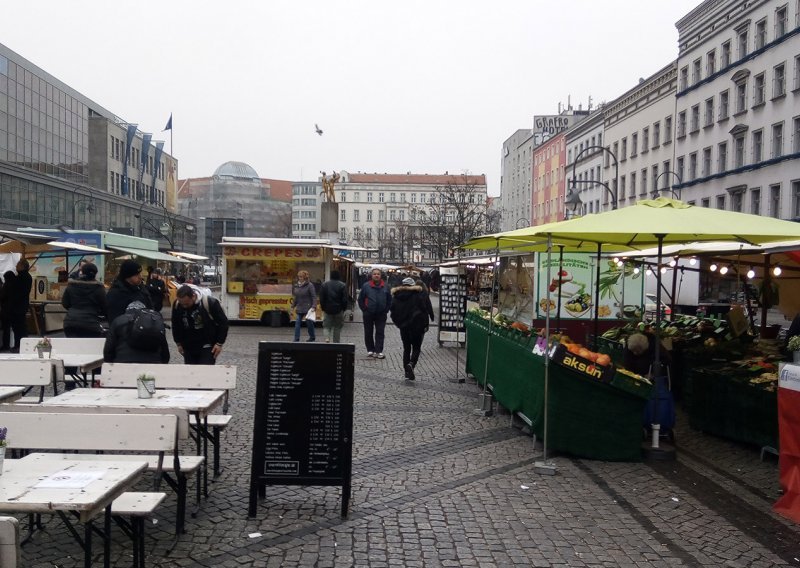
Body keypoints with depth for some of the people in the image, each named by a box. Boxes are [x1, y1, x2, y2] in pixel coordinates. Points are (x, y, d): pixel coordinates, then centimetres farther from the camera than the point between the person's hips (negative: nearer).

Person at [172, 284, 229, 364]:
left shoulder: (210, 303, -23)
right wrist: (179, 343, 11)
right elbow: (175, 326, 10)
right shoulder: (177, 305, -9)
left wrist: (219, 343, -11)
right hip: (188, 348, 5)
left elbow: (223, 322, -12)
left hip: (207, 347, -5)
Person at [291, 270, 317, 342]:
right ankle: (296, 339, 0)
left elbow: (314, 297, -12)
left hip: (308, 308, -5)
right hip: (299, 308, 5)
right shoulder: (296, 286, 9)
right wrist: (293, 305, 14)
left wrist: (314, 306, -20)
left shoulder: (309, 285, -10)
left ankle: (312, 337, 24)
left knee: (309, 323, 6)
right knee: (297, 322, -2)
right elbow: (295, 297, 18)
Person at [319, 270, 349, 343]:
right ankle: (336, 342, 12)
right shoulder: (342, 285, -4)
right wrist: (344, 309, 5)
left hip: (327, 310, 1)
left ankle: (327, 338, -16)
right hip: (339, 310, -1)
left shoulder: (324, 285, 2)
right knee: (338, 327, 10)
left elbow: (321, 299, 2)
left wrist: (323, 308, 11)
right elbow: (345, 299, -6)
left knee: (327, 326, 9)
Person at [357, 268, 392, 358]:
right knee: (368, 333, 8)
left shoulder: (385, 286, 2)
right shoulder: (366, 286, -3)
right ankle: (370, 350, 19)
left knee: (380, 333, -1)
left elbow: (389, 300, 10)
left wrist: (386, 310, 2)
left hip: (381, 314, 0)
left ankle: (378, 351, -1)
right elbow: (360, 299, 3)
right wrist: (365, 309, -2)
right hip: (368, 314, 0)